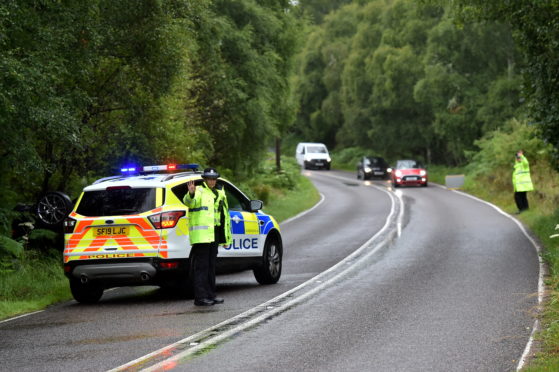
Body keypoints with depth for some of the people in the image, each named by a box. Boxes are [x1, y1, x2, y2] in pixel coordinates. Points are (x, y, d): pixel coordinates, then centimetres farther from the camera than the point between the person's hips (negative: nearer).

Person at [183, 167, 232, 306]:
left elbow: (225, 215, 27)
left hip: (214, 234, 8)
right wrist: (191, 194, -49)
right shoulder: (199, 191, -4)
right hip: (201, 235, -8)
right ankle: (200, 297, -10)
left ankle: (210, 295, 21)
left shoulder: (219, 194, 21)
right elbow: (189, 202, -25)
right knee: (201, 266, -9)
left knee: (211, 266, 14)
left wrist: (227, 237, 27)